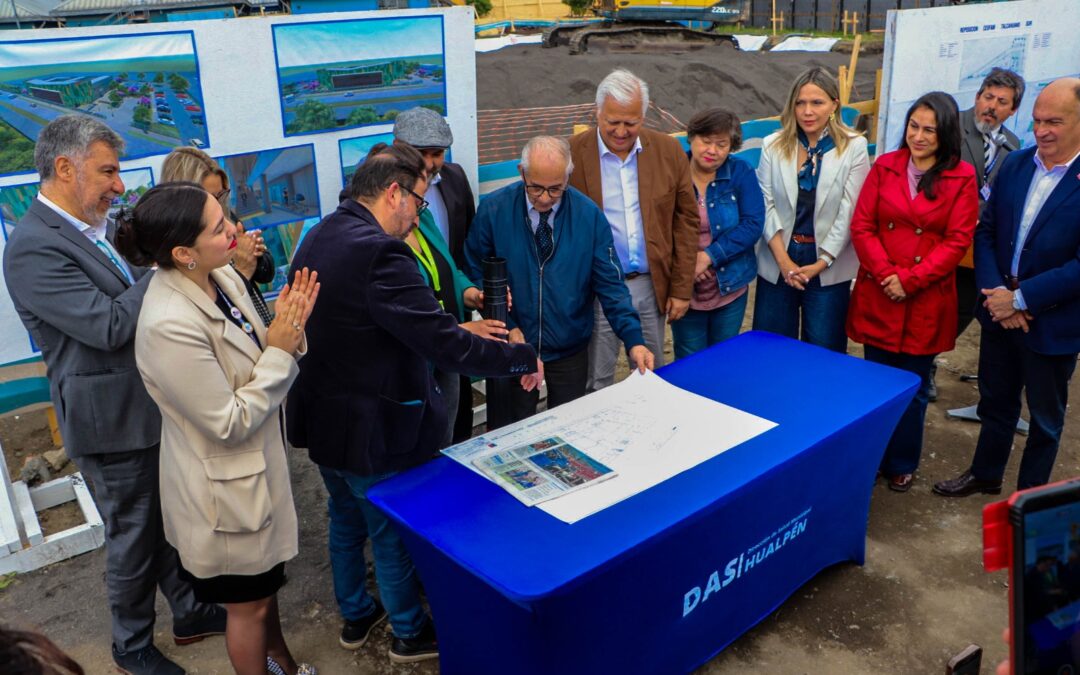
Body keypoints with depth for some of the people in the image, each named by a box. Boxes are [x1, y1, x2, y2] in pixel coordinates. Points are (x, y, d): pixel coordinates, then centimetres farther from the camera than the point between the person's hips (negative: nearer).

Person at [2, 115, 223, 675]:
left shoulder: (97, 228, 5)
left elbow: (136, 295, 11)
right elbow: (109, 325, -27)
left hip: (153, 408, 8)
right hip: (112, 420, -8)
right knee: (133, 538, 11)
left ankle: (190, 613, 41)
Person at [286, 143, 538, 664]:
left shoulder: (317, 238, 2)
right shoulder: (379, 254, -29)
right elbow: (446, 346, -31)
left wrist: (455, 328, 11)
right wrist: (524, 358, -17)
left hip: (321, 418, 9)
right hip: (370, 431, -9)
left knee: (346, 519, 26)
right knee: (393, 533, 13)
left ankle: (355, 616, 46)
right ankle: (409, 632, 35)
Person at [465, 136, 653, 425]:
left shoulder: (590, 215, -10)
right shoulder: (493, 209, -11)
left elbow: (610, 283, -8)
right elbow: (476, 274, -3)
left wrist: (633, 340, -18)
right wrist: (505, 325, -12)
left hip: (570, 348, 1)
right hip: (512, 346, -1)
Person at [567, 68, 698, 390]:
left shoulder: (669, 151, 1)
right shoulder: (572, 154, -8)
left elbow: (686, 221, 5)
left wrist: (682, 289, 2)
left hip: (652, 285, 3)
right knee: (596, 384, 9)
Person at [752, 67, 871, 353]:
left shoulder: (854, 147, -6)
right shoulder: (773, 145, -1)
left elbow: (849, 213, -7)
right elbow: (765, 205, -4)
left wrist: (822, 263, -11)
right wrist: (783, 260, -11)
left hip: (829, 267, -1)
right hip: (778, 262, 2)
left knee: (824, 351, 8)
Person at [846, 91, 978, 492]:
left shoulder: (962, 178, -3)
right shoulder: (884, 167, 2)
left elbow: (957, 242, -7)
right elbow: (862, 226, -2)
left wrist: (909, 279, -15)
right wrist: (885, 273, -14)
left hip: (926, 303, -1)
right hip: (877, 297, 2)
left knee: (913, 388, 11)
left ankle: (902, 464, 29)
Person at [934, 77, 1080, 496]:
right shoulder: (1016, 163, 0)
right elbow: (985, 231, 1)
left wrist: (1021, 299, -20)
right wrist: (995, 292, -12)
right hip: (1000, 312, 5)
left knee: (1045, 416, 16)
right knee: (995, 402, 22)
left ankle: (1031, 495, 35)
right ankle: (985, 474, 42)